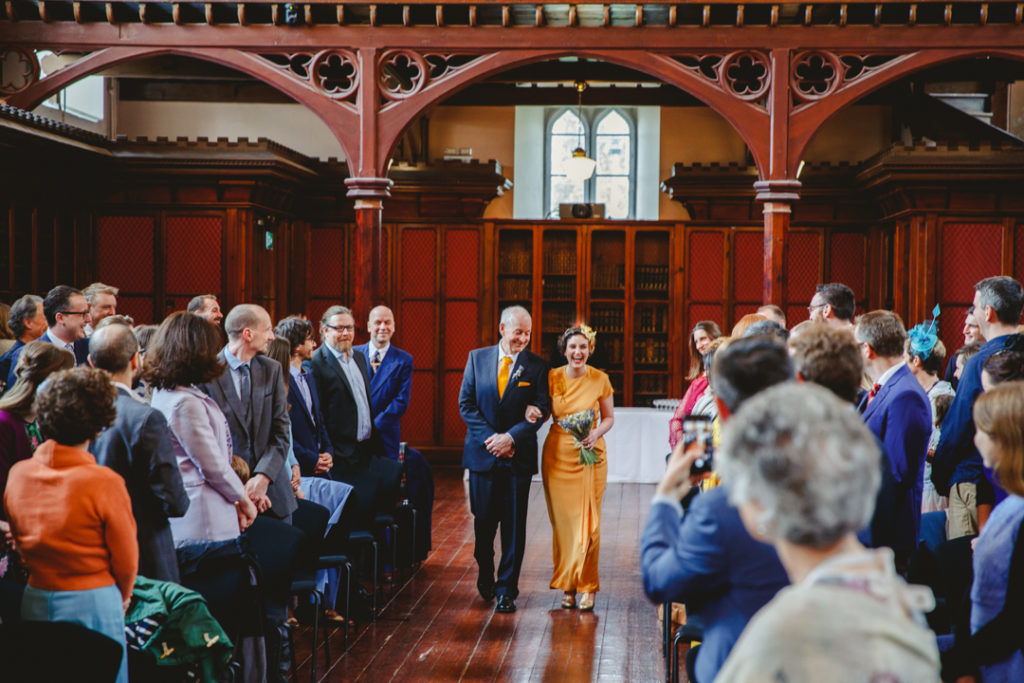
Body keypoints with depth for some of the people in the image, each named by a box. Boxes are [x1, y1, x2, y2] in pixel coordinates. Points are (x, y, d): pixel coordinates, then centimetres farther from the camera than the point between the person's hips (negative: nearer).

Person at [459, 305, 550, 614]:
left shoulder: (537, 366, 0)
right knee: (483, 520, 9)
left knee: (514, 525, 1)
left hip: (518, 455, -1)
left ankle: (506, 590, 10)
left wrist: (511, 437, -16)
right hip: (483, 453, 1)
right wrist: (491, 438, -10)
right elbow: (466, 403, 1)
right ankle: (485, 575, 33)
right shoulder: (477, 357, 4)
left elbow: (541, 410, -4)